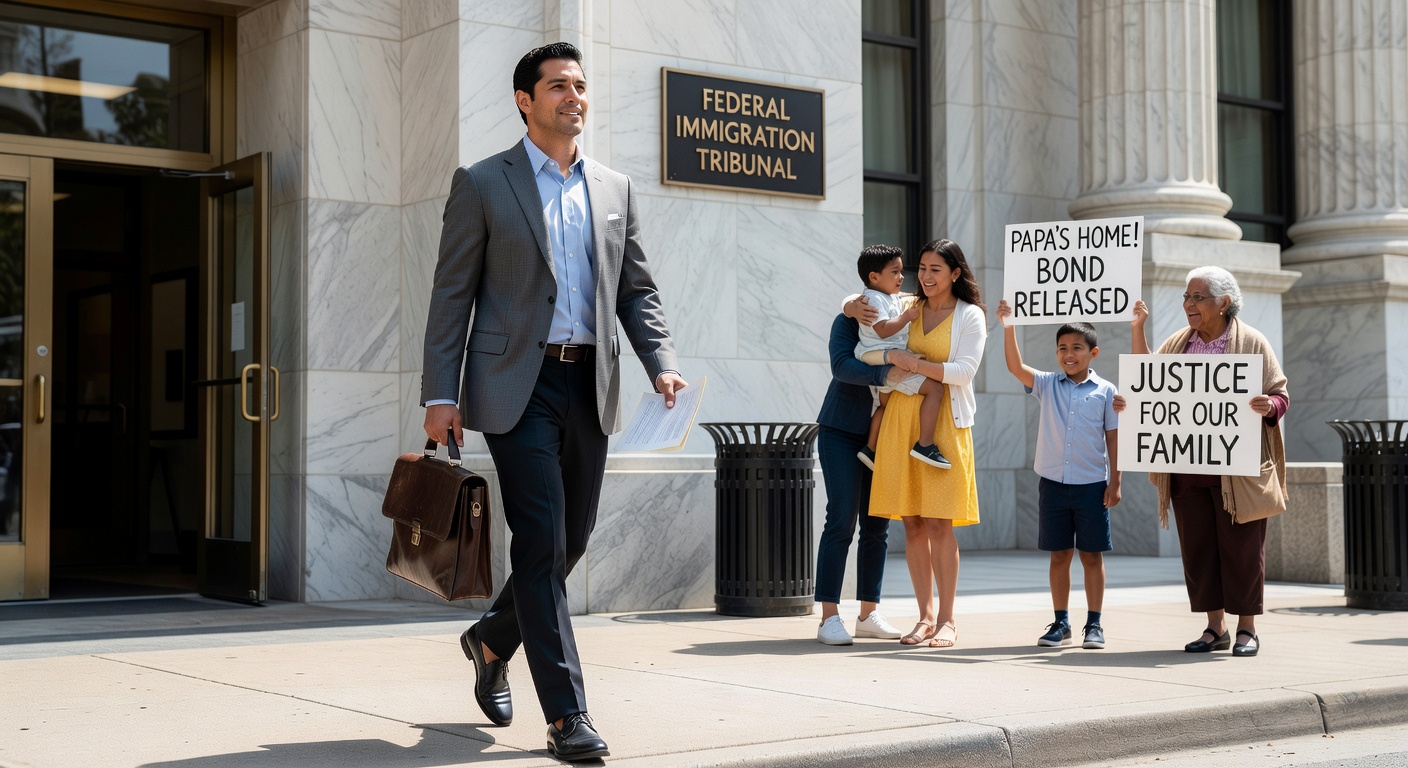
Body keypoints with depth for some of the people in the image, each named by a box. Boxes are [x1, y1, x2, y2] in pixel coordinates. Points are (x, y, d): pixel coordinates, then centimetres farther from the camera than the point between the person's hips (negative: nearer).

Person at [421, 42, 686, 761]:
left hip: (590, 386, 5)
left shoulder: (614, 189, 14)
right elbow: (451, 295, 0)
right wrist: (440, 393, -8)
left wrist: (662, 364, -3)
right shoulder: (482, 184, 2)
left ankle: (491, 640, 38)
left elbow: (637, 291, 14)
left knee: (571, 541, 11)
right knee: (541, 542, -9)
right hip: (518, 385, -5)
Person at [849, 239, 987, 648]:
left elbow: (964, 370, -7)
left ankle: (947, 619, 1)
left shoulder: (970, 316, 3)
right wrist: (853, 307, 0)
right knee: (912, 522, 4)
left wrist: (916, 363, -15)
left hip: (944, 422, -4)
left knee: (939, 523, -6)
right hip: (901, 418, 4)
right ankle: (925, 617, 12)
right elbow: (856, 302, 24)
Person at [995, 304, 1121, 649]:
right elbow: (1015, 366, -10)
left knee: (1091, 555, 4)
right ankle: (1061, 623, 16)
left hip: (1092, 485, -2)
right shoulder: (1047, 385, 4)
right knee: (1059, 555, 8)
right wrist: (1008, 326, -20)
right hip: (1053, 482, 2)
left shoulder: (1105, 391, 0)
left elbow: (1113, 438, 2)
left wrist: (1114, 482, -2)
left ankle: (1094, 624, 12)